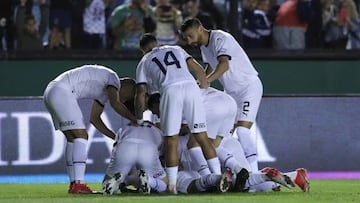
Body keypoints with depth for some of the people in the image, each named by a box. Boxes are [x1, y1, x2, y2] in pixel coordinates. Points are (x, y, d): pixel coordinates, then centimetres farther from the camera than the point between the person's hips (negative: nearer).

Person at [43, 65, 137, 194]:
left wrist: (115, 137, 23)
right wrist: (136, 121, -13)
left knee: (72, 139, 12)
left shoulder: (105, 92, 24)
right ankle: (78, 184, -19)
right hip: (61, 92, -11)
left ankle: (74, 184, 11)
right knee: (81, 136, -12)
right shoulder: (113, 78, -4)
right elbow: (115, 104, -21)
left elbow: (94, 119, 29)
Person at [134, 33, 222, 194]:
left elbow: (140, 94, 18)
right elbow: (198, 69, 22)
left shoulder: (144, 63, 25)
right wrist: (206, 88, 38)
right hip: (191, 86, 2)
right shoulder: (176, 49, 31)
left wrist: (139, 119, 29)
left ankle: (172, 185, -3)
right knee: (202, 137, 6)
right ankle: (218, 176, 0)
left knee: (171, 140, 3)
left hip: (170, 91, -2)